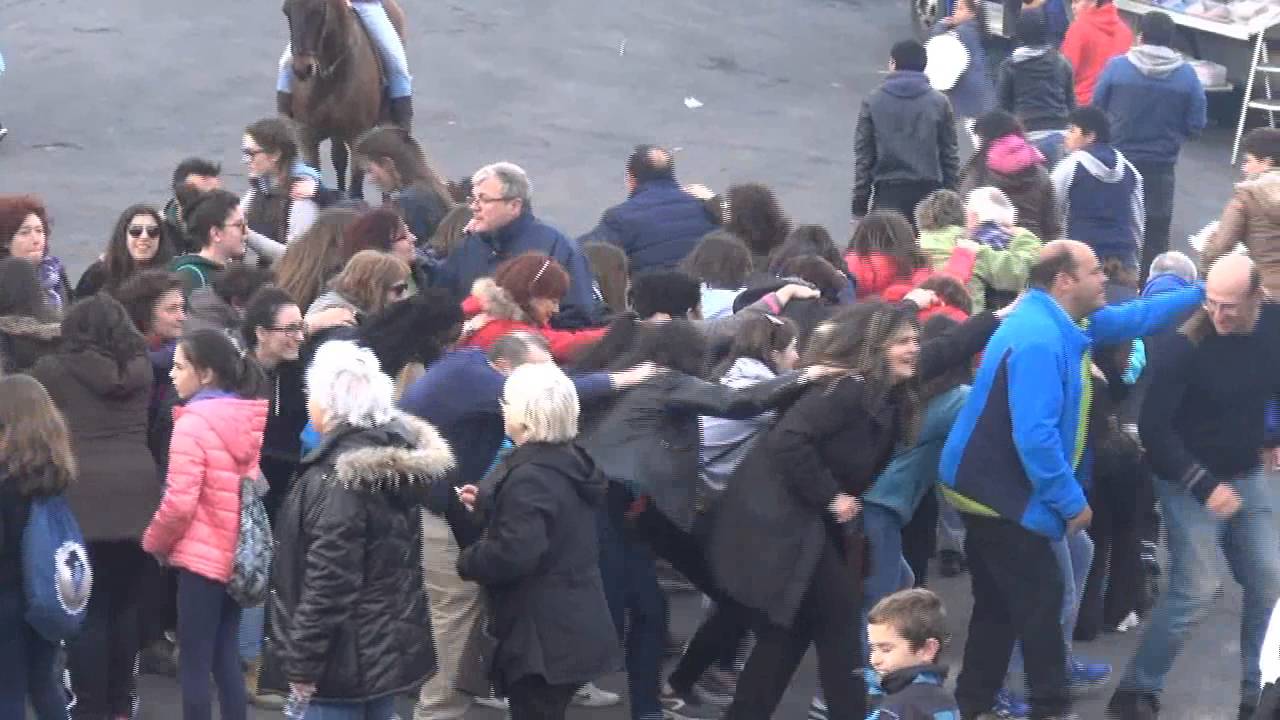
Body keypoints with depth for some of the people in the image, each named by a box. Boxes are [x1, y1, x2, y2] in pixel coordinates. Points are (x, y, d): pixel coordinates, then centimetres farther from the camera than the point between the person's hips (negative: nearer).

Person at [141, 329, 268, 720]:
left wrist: (155, 542, -1)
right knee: (225, 659, 14)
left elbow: (179, 501, -19)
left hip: (203, 556, -7)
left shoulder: (193, 422, -16)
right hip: (239, 554, 7)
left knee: (194, 666, 0)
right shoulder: (249, 419, 6)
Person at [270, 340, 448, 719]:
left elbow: (328, 580, -22)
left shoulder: (338, 475, -20)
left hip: (347, 654, -9)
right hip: (393, 643, 9)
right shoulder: (399, 456, 7)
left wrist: (302, 662, -17)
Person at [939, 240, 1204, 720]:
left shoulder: (1058, 322, 6)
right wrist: (1071, 501, -22)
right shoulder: (1039, 339, -26)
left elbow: (1129, 320, 22)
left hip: (991, 488, 10)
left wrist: (1203, 293, 18)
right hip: (1002, 494, -10)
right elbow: (1035, 436, -31)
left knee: (1000, 603, 16)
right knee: (1042, 598, 0)